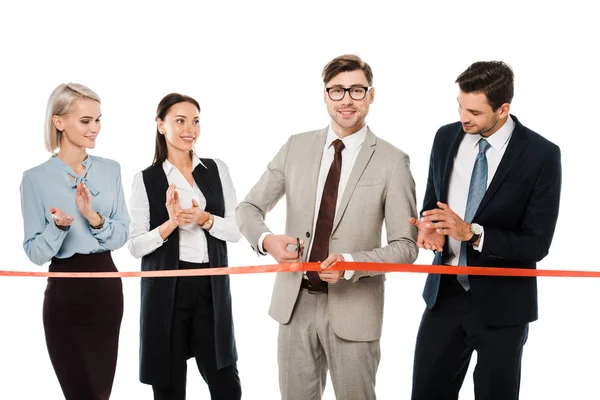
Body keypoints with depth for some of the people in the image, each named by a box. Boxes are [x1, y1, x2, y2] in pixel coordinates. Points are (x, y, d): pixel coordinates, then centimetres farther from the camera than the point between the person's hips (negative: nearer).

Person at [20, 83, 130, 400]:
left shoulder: (110, 170, 5)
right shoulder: (36, 178, -7)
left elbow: (121, 236, 2)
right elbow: (35, 253, -7)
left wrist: (94, 217, -16)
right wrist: (58, 226, -26)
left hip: (106, 287, 4)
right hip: (65, 293, -4)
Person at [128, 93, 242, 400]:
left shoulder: (217, 170, 6)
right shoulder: (146, 179, -2)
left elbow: (237, 230, 3)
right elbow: (135, 246, -4)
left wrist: (205, 219, -15)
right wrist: (170, 224, -20)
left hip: (212, 287, 2)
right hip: (166, 289, -2)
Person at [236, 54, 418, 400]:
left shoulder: (392, 162, -7)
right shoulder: (297, 147, 4)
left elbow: (406, 246, -6)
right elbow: (249, 208, 9)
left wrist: (351, 263, -21)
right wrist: (266, 239, -13)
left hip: (352, 307, -3)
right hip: (296, 302, 3)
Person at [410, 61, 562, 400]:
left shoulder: (541, 155, -15)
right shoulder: (446, 138, 0)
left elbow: (537, 244, -15)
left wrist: (471, 232, -25)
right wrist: (430, 227, -12)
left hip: (501, 302, -4)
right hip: (446, 292, 4)